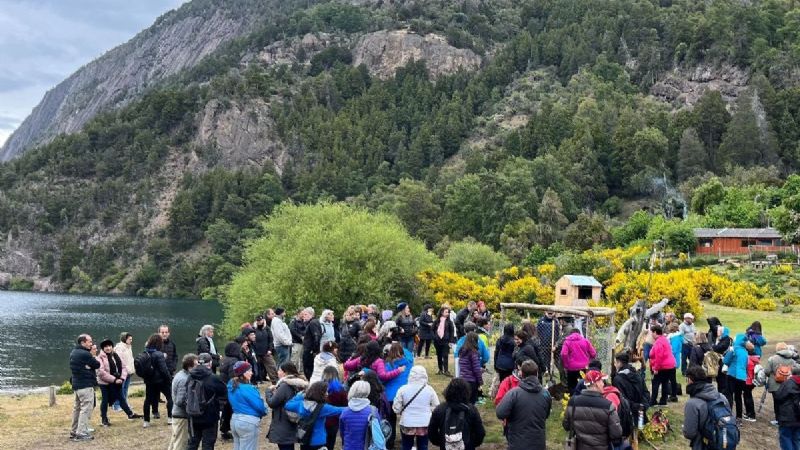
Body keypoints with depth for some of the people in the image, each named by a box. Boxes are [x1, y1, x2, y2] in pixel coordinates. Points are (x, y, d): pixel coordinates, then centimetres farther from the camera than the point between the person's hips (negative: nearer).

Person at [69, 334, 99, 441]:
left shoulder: (74, 352, 11)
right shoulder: (85, 354, -19)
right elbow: (97, 365, -12)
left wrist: (91, 354, -3)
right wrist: (93, 355, 3)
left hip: (77, 384, 10)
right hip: (86, 385, -10)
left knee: (77, 407, 18)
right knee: (86, 408, -8)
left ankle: (74, 431, 25)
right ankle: (81, 433, -10)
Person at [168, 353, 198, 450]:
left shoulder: (179, 375, 7)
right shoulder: (184, 379, -22)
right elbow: (180, 401, -25)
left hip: (176, 413, 9)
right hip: (182, 416, -9)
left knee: (174, 442, 19)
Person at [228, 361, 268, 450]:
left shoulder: (232, 386, 7)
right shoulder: (247, 388, -21)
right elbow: (259, 405, -16)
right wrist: (264, 412, 3)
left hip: (235, 420, 9)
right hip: (248, 422, -9)